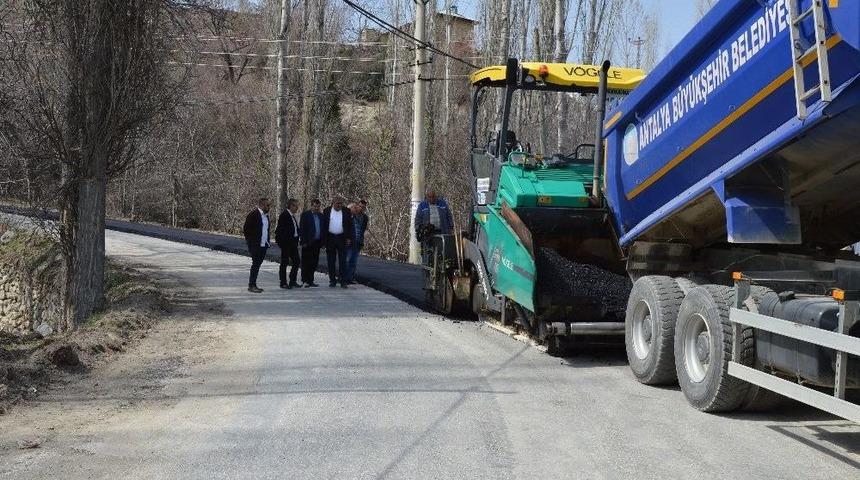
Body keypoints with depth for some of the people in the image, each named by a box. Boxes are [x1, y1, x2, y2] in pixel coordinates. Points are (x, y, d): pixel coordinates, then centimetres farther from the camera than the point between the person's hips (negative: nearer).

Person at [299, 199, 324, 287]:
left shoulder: (320, 216, 14)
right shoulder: (305, 215, -2)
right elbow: (301, 229, -5)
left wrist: (322, 241, 7)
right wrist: (304, 242, -12)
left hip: (317, 243, 5)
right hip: (308, 243, -5)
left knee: (314, 263, 6)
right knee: (306, 263, -4)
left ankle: (310, 281, 13)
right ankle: (305, 281, -2)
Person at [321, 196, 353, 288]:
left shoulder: (346, 212, 4)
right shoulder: (327, 211, 4)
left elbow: (350, 226, 5)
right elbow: (324, 226, 4)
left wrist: (348, 238, -3)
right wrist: (324, 240, -2)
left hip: (342, 239, -1)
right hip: (330, 238, 1)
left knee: (342, 261, -2)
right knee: (331, 261, 5)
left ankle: (343, 281, 0)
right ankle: (332, 280, 12)